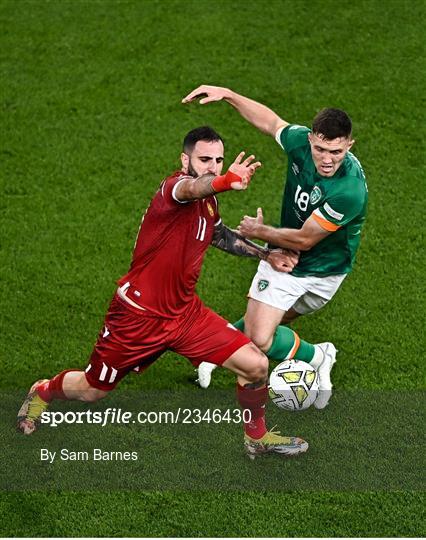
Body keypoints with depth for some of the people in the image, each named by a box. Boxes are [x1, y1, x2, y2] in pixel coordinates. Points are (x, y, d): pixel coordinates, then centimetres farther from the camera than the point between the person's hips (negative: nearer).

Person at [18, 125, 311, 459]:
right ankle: (43, 392, 47)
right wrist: (224, 182, -74)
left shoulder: (209, 200, 2)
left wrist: (264, 254, 20)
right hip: (138, 315, -6)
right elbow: (190, 188, -52)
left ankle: (257, 436, 20)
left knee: (256, 365, -7)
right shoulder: (173, 187, -23)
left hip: (185, 313, 6)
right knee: (93, 391, 13)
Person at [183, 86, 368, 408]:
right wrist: (228, 94, -4)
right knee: (259, 337, 0)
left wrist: (259, 231, -10)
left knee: (261, 335, 2)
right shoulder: (301, 141, -22)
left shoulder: (350, 190, -37)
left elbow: (304, 240, -25)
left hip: (324, 272, -4)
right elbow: (269, 121, 3)